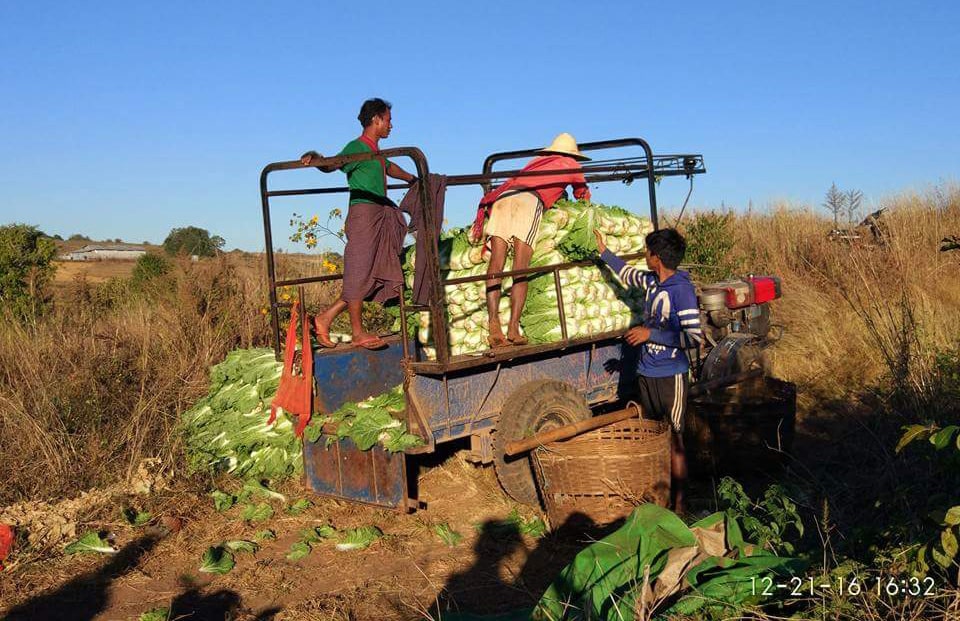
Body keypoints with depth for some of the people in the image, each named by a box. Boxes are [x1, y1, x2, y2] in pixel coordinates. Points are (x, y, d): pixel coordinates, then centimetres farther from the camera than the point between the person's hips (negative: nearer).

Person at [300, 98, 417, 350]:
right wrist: (315, 159, -40)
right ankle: (357, 331, 1)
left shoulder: (377, 153, 24)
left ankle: (326, 317, 9)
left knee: (377, 274, 6)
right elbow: (332, 164, -18)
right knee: (359, 271, -5)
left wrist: (415, 180, 57)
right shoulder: (358, 147, -4)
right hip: (364, 213, -10)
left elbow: (391, 168, 43)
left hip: (380, 216, 10)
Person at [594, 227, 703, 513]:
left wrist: (651, 334, -20)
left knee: (673, 440, -2)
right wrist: (603, 251, 35)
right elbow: (627, 274, 28)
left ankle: (678, 504, 7)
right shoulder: (651, 281, 5)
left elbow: (695, 338, -22)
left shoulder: (682, 289, -17)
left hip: (670, 375, -8)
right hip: (646, 372, 8)